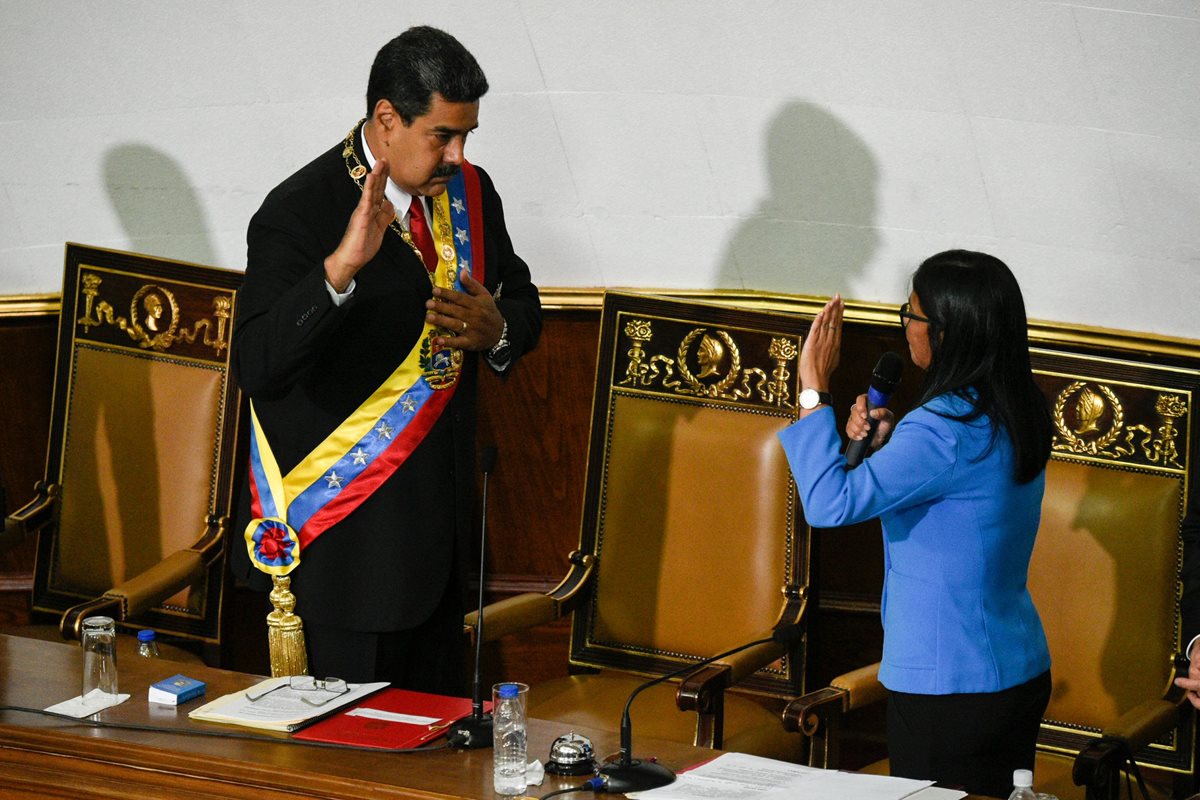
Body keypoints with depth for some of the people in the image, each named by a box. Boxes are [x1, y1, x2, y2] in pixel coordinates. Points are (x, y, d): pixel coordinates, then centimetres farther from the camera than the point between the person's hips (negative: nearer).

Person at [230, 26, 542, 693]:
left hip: (444, 516, 6)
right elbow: (259, 368, -27)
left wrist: (495, 330, -6)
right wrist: (340, 268, -41)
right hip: (348, 535, -6)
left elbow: (524, 306, 19)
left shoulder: (470, 193, 5)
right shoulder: (299, 212, -16)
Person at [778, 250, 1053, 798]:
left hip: (949, 689, -9)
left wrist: (814, 388, -20)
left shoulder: (950, 428, -24)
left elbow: (830, 504, -28)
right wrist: (883, 445, 1)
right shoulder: (1019, 414, 6)